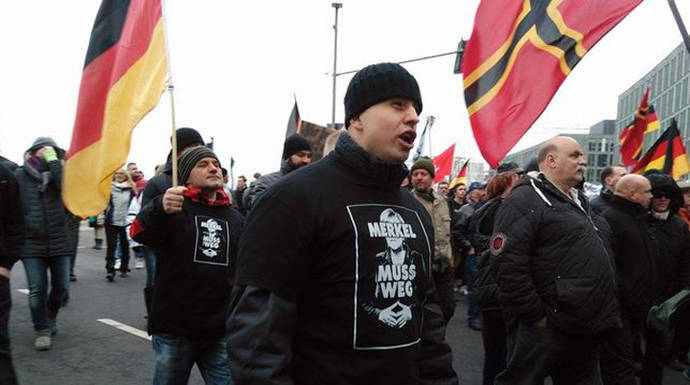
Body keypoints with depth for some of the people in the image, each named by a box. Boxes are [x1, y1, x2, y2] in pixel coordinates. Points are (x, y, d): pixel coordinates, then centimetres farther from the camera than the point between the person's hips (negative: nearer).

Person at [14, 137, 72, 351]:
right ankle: (42, 330, 14)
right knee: (37, 289, -2)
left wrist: (54, 161, -13)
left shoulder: (56, 172, 6)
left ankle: (50, 318, 35)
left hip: (58, 241, 2)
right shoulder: (19, 175, 2)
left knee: (61, 287, 10)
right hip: (32, 242, -2)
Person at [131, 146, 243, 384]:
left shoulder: (235, 217, 9)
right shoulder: (175, 207, -5)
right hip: (174, 330, -2)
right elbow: (139, 232, -25)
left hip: (220, 333, 3)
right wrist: (160, 207, -47)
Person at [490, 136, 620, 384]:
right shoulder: (525, 200, -13)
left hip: (587, 330, 9)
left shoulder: (580, 203, 16)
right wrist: (535, 316, -19)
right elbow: (507, 266, -23)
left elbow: (602, 255, 26)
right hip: (546, 328, -9)